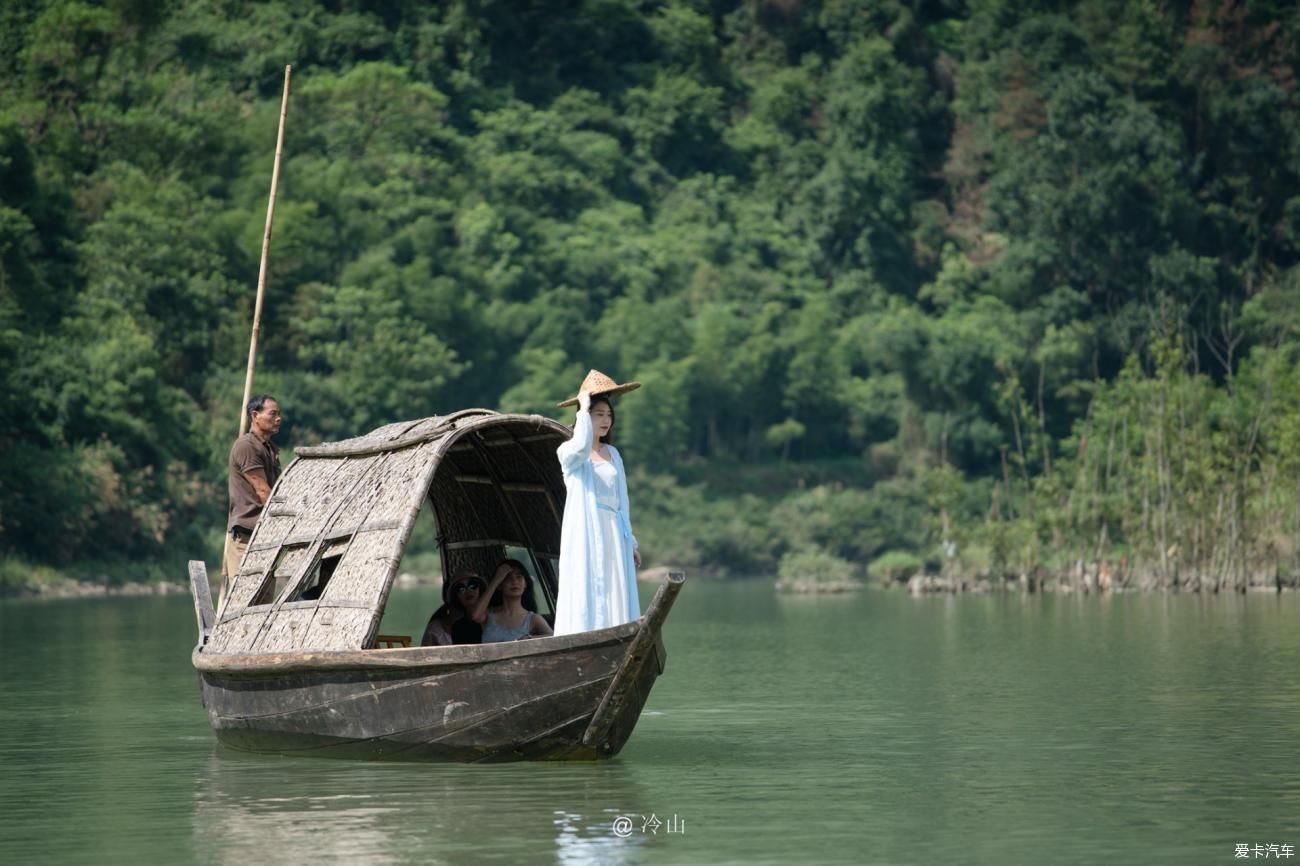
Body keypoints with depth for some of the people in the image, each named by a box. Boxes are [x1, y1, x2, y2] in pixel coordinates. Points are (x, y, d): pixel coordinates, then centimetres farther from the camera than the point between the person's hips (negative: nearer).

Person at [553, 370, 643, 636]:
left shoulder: (612, 453, 17)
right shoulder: (568, 452, 0)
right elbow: (581, 446, -26)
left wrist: (630, 541, 15)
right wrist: (584, 408, -13)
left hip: (613, 535, 6)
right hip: (584, 535, -5)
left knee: (615, 603, -2)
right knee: (585, 600, -11)